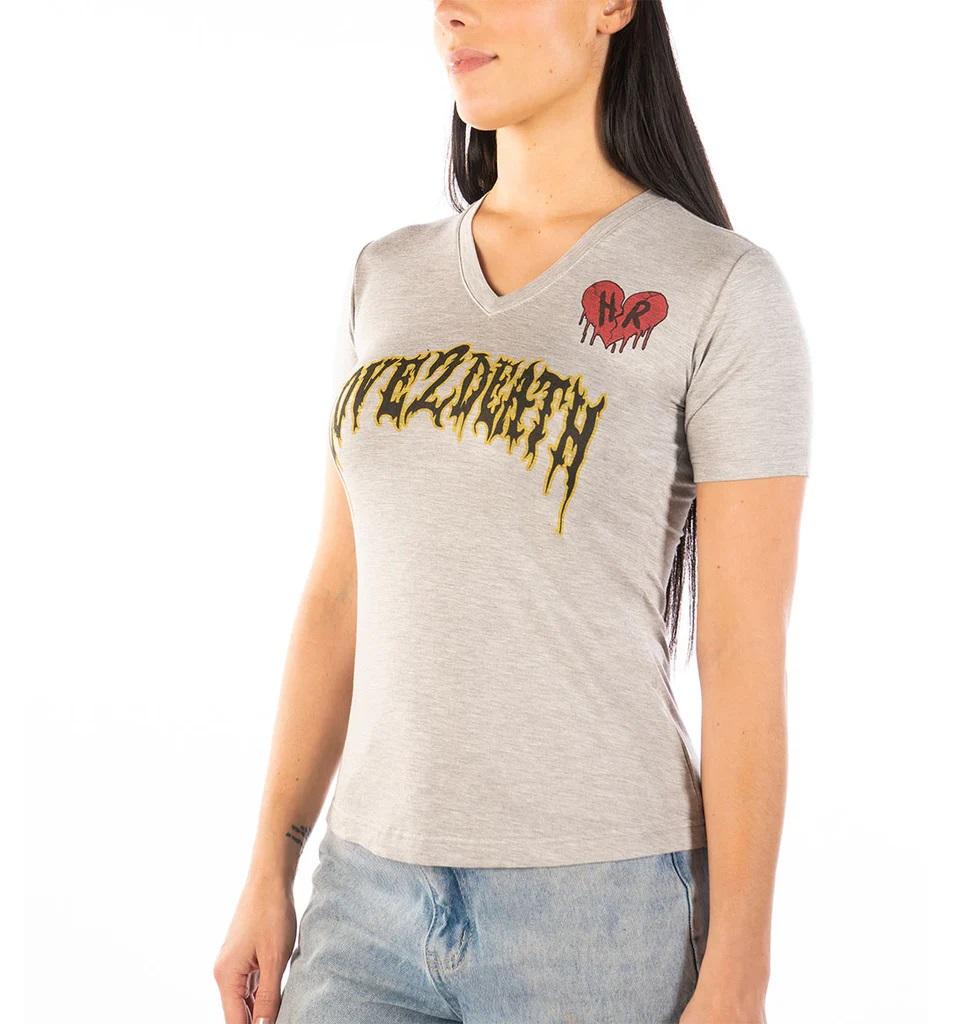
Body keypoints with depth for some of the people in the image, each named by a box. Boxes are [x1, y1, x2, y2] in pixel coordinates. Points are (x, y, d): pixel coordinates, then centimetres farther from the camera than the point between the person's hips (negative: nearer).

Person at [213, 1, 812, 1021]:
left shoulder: (721, 289, -7)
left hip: (602, 905, -4)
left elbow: (747, 658, -10)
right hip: (373, 896, 5)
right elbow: (338, 599, 10)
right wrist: (270, 869, 9)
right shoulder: (388, 278, 8)